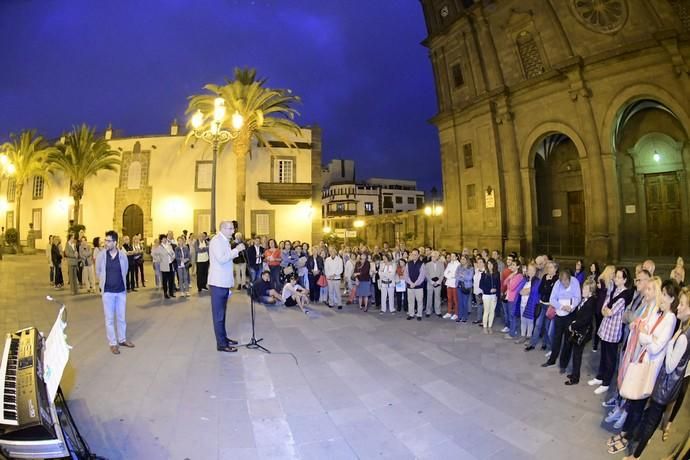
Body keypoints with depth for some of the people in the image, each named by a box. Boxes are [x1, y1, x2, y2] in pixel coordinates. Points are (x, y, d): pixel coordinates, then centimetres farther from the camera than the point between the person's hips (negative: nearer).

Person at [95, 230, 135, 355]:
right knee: (110, 318, 6)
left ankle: (122, 339, 29)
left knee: (121, 317, 13)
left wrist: (119, 281, 12)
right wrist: (104, 284, 12)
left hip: (121, 290, 1)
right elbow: (98, 271, 7)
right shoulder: (101, 255, -8)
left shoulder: (123, 255, -7)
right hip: (107, 291, -1)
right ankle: (113, 343, 18)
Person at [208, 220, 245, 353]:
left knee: (222, 313, 17)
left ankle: (223, 337, 27)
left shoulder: (225, 241, 16)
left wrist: (236, 251, 9)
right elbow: (221, 259, -25)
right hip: (218, 282, -10)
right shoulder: (216, 240, -14)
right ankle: (221, 344, 0)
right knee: (219, 314, -4)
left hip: (224, 282, 10)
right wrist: (236, 250, -21)